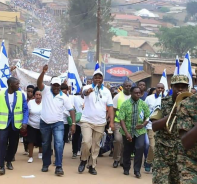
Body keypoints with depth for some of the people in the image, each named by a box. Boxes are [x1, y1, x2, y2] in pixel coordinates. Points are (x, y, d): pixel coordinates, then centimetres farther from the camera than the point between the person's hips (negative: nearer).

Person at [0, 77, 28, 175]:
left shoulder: (21, 95, -3)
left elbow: (25, 109, -2)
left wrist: (24, 122, -13)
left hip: (16, 124, 3)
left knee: (13, 144, 11)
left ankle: (8, 161, 33)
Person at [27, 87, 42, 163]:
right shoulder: (30, 102, -5)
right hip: (31, 125, -1)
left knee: (41, 141, 13)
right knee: (31, 141, -7)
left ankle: (40, 153, 38)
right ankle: (30, 157, 2)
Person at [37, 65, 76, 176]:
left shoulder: (64, 97, -5)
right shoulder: (46, 90, -6)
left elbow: (71, 109, -5)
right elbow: (39, 83, -25)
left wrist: (74, 123, -15)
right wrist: (43, 72, -41)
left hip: (58, 123, -1)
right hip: (45, 123, 1)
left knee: (59, 144, -17)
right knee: (46, 145, 14)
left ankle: (59, 167, -16)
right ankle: (46, 164, 30)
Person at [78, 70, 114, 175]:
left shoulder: (106, 91, 5)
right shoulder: (88, 88, -5)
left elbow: (110, 107, 5)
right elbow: (84, 92, -30)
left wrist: (111, 121, -4)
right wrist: (88, 91, -55)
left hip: (100, 123, 3)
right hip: (87, 121, -3)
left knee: (96, 145, 7)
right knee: (86, 142, -16)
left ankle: (92, 166, 18)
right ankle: (83, 160, 9)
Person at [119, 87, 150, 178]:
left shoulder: (143, 104, 1)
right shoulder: (125, 104, -6)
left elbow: (148, 117, 6)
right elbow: (122, 119, -10)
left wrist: (143, 124, -15)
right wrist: (126, 133, -19)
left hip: (140, 131, 0)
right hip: (127, 131, 0)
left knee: (140, 148, -18)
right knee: (127, 150, 11)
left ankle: (137, 170, -5)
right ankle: (126, 169, 33)